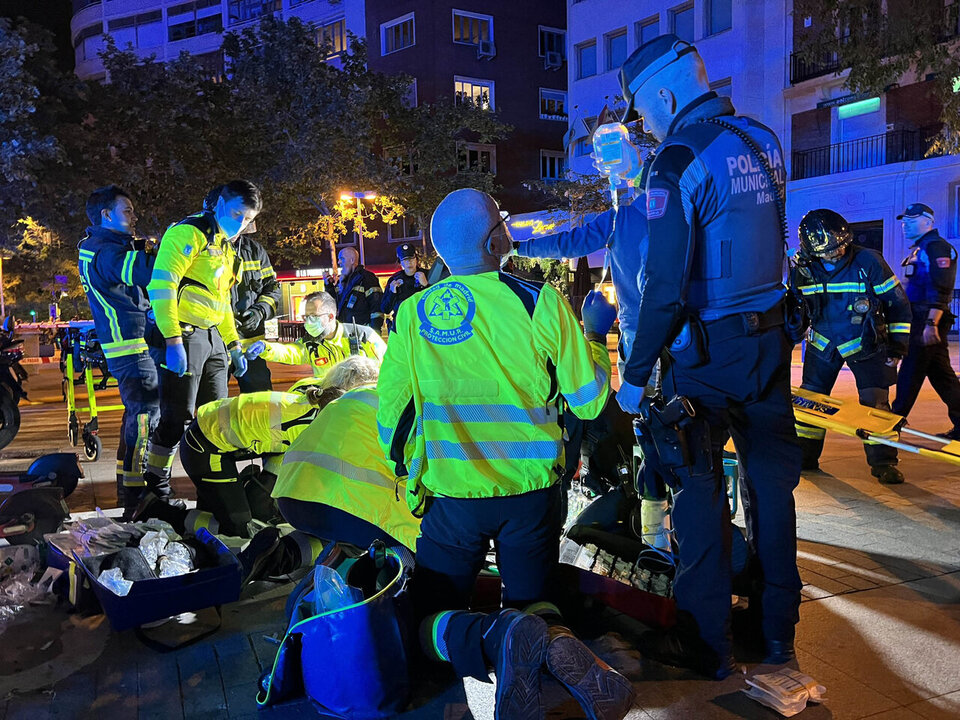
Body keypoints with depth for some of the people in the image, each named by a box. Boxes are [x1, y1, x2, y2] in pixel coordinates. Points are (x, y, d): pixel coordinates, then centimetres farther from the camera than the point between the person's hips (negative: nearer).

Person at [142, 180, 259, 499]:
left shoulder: (226, 248, 20)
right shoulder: (188, 233, -9)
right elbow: (161, 286, -18)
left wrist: (233, 345, 23)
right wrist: (172, 340, -24)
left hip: (212, 338, 9)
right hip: (182, 336, -9)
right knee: (178, 417, -6)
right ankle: (156, 488, 9)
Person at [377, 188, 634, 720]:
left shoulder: (412, 315, -6)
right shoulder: (541, 302, -10)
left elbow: (390, 416, 0)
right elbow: (589, 400, -4)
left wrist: (406, 469, 20)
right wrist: (594, 333, 12)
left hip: (452, 496, 0)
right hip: (532, 492, 1)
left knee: (431, 618, 15)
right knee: (530, 602, 21)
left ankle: (499, 638, -18)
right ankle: (556, 645, -14)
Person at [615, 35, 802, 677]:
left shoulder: (681, 158, -15)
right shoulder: (762, 141, 8)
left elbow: (665, 284, -20)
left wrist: (636, 375, -14)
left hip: (707, 352, -7)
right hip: (771, 337, 7)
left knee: (699, 489, 3)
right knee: (771, 479, 14)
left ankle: (707, 641, 14)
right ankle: (779, 629, 28)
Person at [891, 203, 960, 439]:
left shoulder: (936, 246, -9)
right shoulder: (917, 251, 21)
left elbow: (941, 290, -19)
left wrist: (931, 323, -25)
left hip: (928, 321, -10)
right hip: (920, 322, 10)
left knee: (910, 374, -7)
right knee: (940, 375, 11)